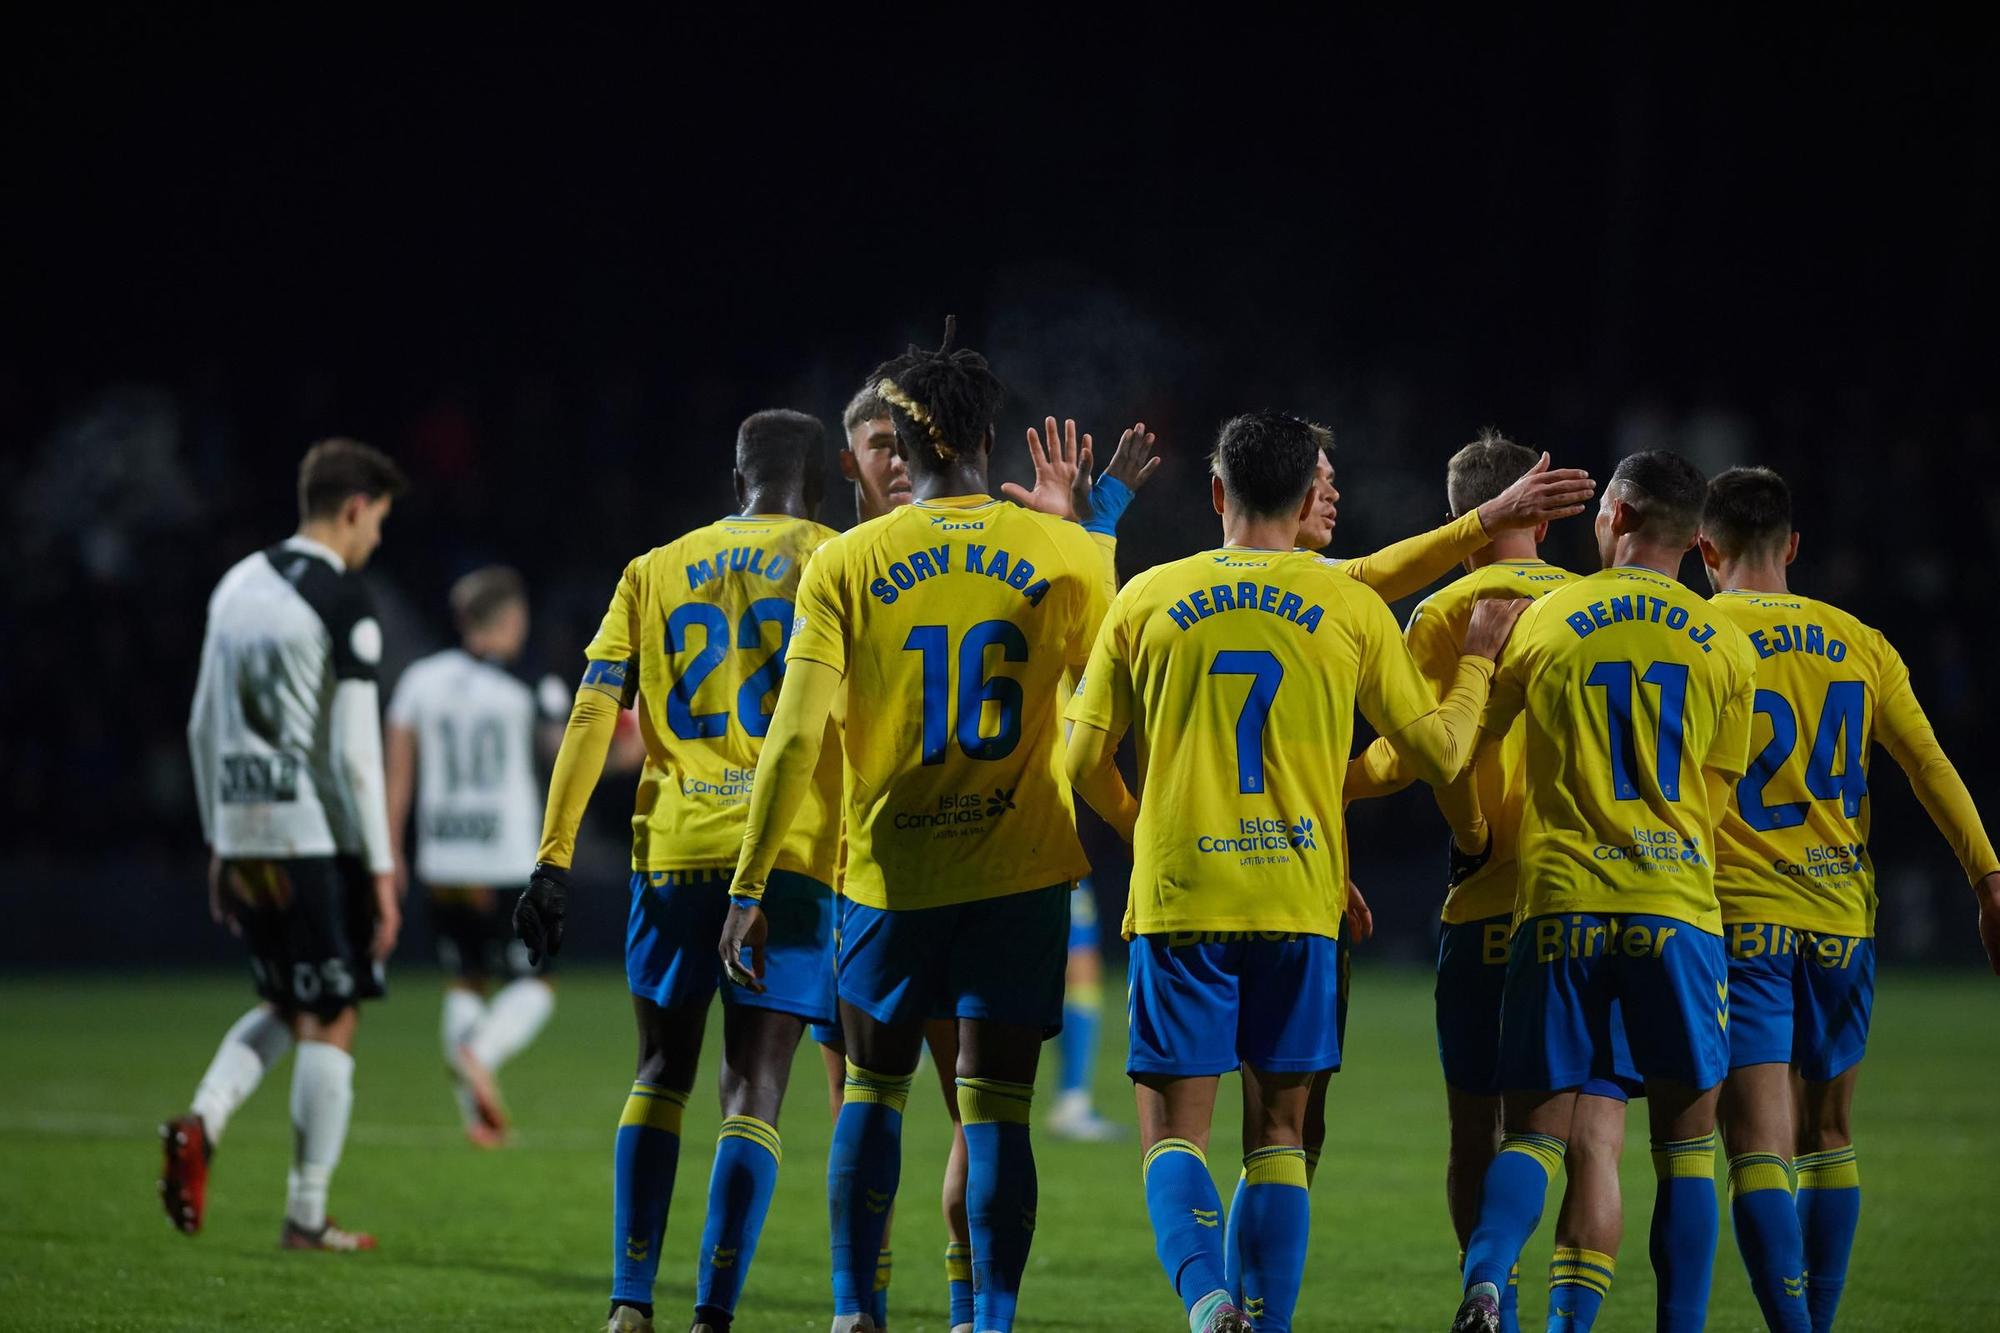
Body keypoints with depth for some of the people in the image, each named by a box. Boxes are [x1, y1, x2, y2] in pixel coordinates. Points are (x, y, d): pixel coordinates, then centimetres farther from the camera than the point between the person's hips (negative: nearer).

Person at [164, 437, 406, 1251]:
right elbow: (353, 751, -15)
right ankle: (306, 1219, 3)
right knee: (331, 1025, 1)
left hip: (244, 838, 7)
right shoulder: (343, 603, -11)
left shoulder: (237, 587, 12)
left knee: (286, 1008, 20)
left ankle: (202, 1121, -5)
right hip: (318, 840, -7)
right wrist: (381, 870, -10)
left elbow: (204, 727, 16)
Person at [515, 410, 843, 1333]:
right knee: (754, 1092, -2)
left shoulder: (654, 572, 13)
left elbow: (591, 716, 5)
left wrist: (552, 860, 3)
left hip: (673, 849, 3)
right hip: (794, 853, -2)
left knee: (661, 1075, 16)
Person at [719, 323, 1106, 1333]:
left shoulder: (845, 564, -4)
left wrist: (750, 887, -4)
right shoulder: (1066, 556, -2)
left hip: (890, 870, 0)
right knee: (995, 1111, 2)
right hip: (1022, 868, 0)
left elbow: (795, 737, -7)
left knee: (872, 1090, 15)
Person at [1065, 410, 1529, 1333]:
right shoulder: (1353, 610, 3)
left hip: (1178, 897, -1)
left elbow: (1086, 762, 8)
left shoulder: (1147, 600, 4)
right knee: (1281, 1127, 12)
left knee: (1174, 1128, 1)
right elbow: (1438, 750, 8)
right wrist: (1478, 666, 27)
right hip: (1300, 901, 1)